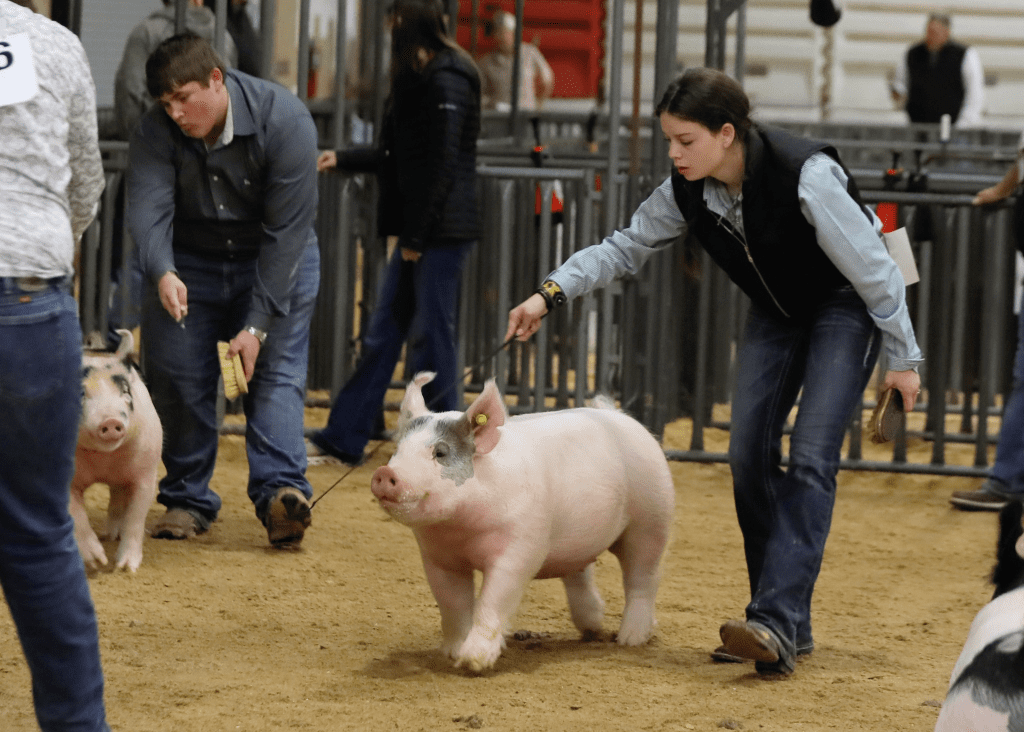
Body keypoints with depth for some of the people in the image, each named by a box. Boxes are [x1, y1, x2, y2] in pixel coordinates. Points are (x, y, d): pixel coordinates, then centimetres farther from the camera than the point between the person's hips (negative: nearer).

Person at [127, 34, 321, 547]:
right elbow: (146, 208, -30)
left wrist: (256, 325, -28)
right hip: (189, 261, 2)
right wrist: (162, 273, -52)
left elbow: (285, 231, -25)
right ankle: (188, 500, 7)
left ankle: (281, 492, -28)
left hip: (277, 260, -2)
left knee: (276, 370, -16)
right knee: (178, 377, -4)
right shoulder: (157, 132, -18)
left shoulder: (284, 120, -26)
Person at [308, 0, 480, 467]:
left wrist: (417, 236, -17)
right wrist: (343, 160, 31)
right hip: (419, 234, 10)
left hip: (442, 232, -10)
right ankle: (343, 441, 15)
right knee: (382, 334, 11)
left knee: (431, 340, -3)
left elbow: (443, 165, -18)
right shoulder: (420, 81, 16)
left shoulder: (447, 83, -14)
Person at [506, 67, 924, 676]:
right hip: (778, 308, 7)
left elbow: (872, 268, -24)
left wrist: (903, 357, -16)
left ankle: (776, 624, -26)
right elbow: (626, 248, -1)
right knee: (749, 453, -3)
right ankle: (789, 625, 5)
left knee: (812, 457, -18)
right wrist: (551, 294, -15)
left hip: (847, 305, -7)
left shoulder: (806, 176, -33)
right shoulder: (689, 191, -15)